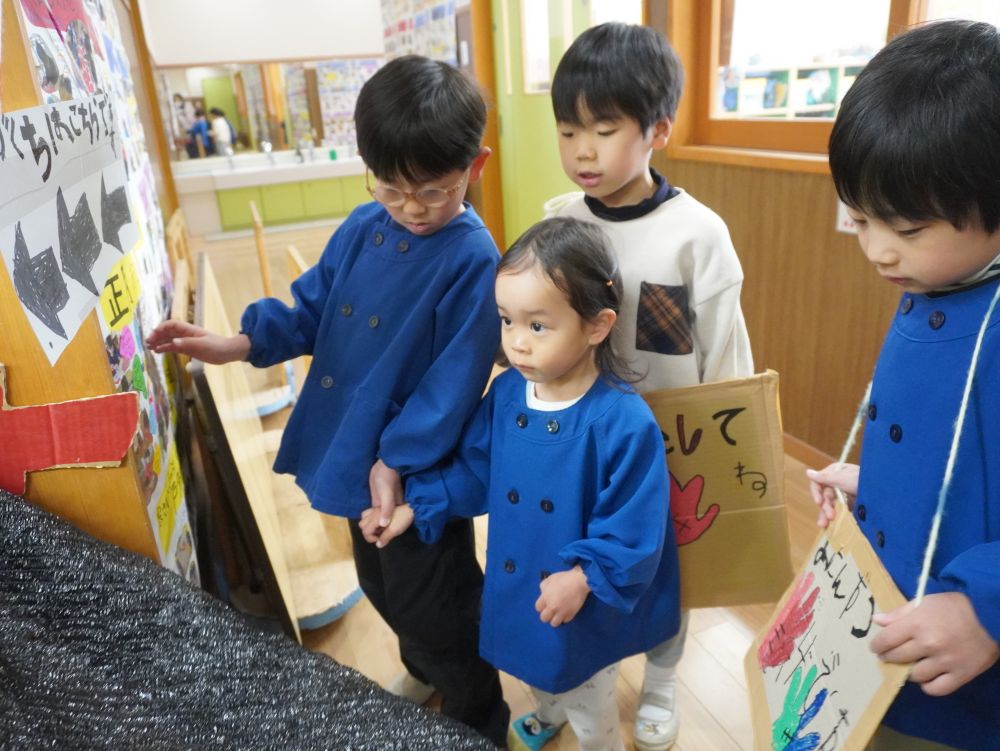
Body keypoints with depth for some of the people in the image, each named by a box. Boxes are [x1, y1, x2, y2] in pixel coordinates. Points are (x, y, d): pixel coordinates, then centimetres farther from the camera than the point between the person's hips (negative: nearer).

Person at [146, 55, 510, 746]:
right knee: (382, 584, 27)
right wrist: (239, 345, -3)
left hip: (419, 469, -7)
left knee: (432, 603, 9)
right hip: (358, 450, 8)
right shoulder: (362, 228, 0)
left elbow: (454, 379, -21)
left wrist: (396, 458, -20)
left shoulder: (472, 260, -21)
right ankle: (423, 668, 57)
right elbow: (313, 306, 9)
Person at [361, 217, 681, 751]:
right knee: (535, 667, 36)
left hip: (585, 601, -6)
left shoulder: (623, 422, -30)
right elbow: (473, 470, 1)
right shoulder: (505, 394, -12)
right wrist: (414, 507, -2)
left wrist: (584, 577, -29)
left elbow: (633, 526, -23)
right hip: (516, 585, 6)